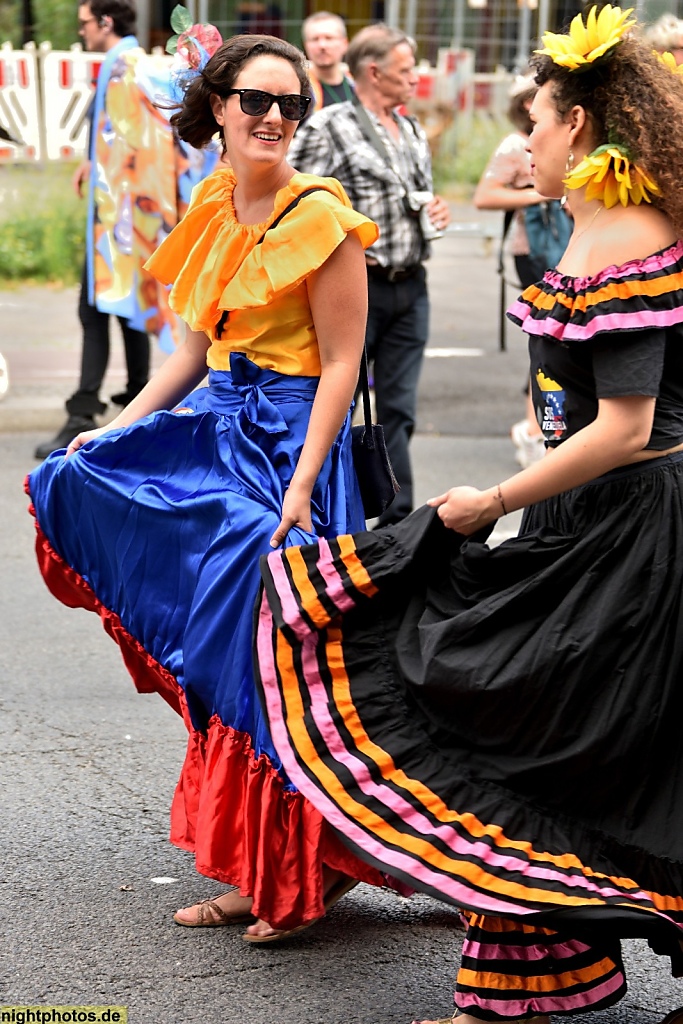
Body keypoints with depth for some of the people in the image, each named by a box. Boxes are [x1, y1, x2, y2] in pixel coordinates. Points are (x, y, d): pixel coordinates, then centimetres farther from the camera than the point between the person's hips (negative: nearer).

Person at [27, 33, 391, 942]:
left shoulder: (320, 216, -11)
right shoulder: (215, 211, 11)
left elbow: (341, 363, -13)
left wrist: (303, 484, -20)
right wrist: (115, 429, 11)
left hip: (292, 443, -8)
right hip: (217, 426, 8)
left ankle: (298, 876, 10)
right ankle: (249, 874, 16)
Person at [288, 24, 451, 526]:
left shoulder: (413, 131, 15)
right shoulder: (328, 126, -7)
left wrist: (436, 211, 6)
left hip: (411, 288, 6)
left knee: (399, 410, 7)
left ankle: (397, 522, 11)